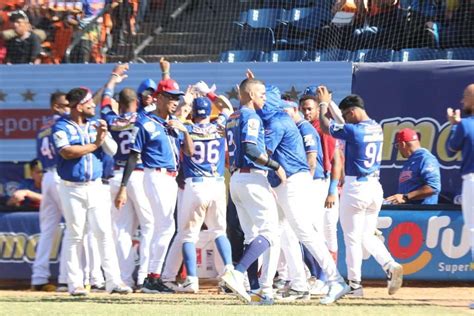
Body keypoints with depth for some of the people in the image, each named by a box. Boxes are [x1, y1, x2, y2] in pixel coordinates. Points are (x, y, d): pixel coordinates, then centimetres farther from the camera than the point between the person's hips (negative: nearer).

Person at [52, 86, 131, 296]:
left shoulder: (95, 125, 10)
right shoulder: (61, 127, -5)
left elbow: (112, 150, 4)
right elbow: (67, 152, -21)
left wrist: (104, 135, -15)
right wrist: (94, 144, -14)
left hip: (95, 187, 4)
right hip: (72, 189, -4)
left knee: (104, 232, -4)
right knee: (75, 235, 0)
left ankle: (113, 281, -5)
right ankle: (75, 284, 6)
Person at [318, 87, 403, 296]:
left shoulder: (353, 130, -17)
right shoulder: (377, 128, 6)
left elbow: (325, 126, -3)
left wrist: (323, 104, 12)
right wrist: (328, 104, 23)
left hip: (356, 188, -7)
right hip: (375, 187, 7)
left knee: (352, 238, 3)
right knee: (368, 236, 16)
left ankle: (354, 284, 6)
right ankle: (391, 266, -5)